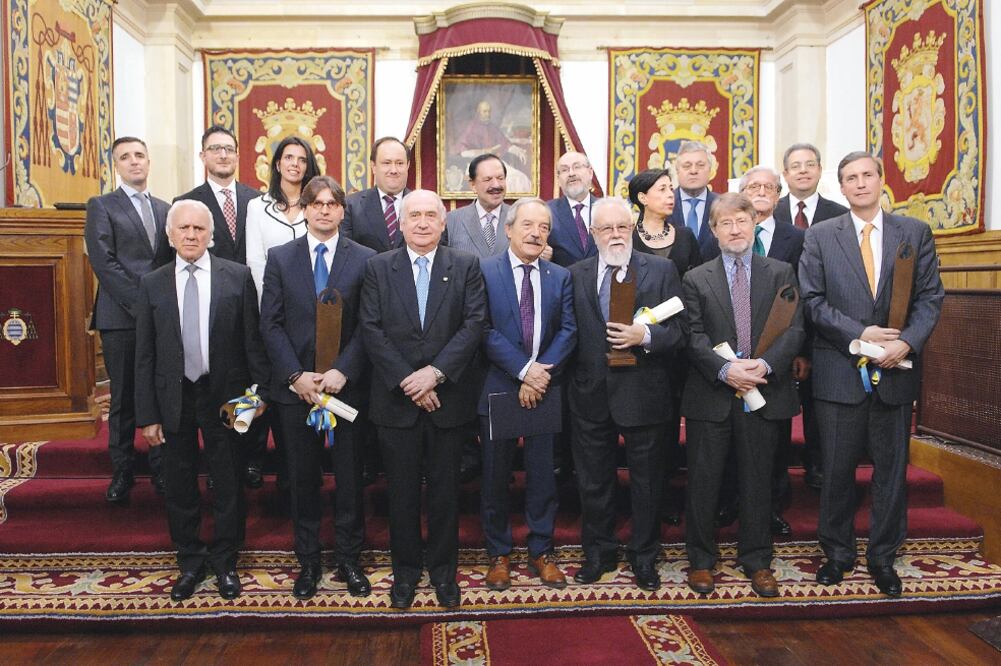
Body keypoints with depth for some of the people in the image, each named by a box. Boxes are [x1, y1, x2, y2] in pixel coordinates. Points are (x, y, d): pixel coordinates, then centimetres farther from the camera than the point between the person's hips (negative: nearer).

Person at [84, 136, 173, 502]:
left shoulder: (165, 208, 16)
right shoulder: (101, 206, 3)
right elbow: (103, 262, -7)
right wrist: (140, 303, -13)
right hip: (121, 318, -3)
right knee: (123, 399, 4)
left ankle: (161, 468, 15)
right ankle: (122, 472, 16)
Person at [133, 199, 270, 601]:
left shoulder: (238, 277, -3)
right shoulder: (152, 284, 1)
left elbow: (252, 339, -1)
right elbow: (144, 355, 1)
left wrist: (260, 391, -5)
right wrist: (147, 415, -2)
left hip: (224, 395, -1)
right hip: (173, 399, 2)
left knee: (228, 485, 10)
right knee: (180, 488, 13)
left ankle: (224, 562, 28)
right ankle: (190, 563, 32)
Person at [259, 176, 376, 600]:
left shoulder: (365, 259, 1)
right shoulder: (279, 258, 5)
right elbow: (271, 323, 0)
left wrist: (342, 372, -15)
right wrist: (296, 376, -10)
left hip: (348, 386, -1)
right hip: (295, 386, 1)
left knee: (350, 477, 8)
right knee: (302, 478, 11)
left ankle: (348, 560, 24)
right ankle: (308, 561, 26)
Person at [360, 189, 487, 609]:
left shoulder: (466, 266, 3)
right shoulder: (378, 267, 4)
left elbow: (474, 323, -6)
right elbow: (372, 330, -3)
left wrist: (436, 372, -16)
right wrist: (407, 381, -12)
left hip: (449, 397, 0)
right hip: (396, 399, 0)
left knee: (445, 487, 11)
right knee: (402, 489, 10)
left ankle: (443, 568, 27)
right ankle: (405, 568, 28)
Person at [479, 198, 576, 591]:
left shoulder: (561, 277, 7)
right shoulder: (484, 272, -3)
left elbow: (568, 331, -1)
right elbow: (485, 330, -11)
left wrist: (542, 372, -14)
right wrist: (524, 370, -16)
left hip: (545, 388, 2)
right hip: (498, 388, -2)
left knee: (543, 475, 10)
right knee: (496, 476, 8)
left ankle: (541, 551, 25)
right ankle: (499, 554, 24)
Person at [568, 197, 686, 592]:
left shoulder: (661, 270, -1)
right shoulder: (576, 274, 5)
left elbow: (679, 329, -5)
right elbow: (569, 331, 4)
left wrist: (646, 336, -22)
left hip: (643, 392, -2)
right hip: (591, 394, 2)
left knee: (647, 481, 11)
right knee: (593, 481, 14)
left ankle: (644, 556, 30)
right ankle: (598, 552, 33)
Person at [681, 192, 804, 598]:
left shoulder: (781, 273, 8)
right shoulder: (696, 279, 5)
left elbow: (794, 328, -1)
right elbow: (694, 337, -3)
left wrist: (765, 364, -16)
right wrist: (725, 370, -17)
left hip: (765, 392, 1)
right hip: (711, 394, 0)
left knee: (757, 481, 10)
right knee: (703, 481, 6)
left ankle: (757, 562, 25)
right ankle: (701, 561, 21)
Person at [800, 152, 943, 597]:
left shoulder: (915, 233, 6)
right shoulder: (819, 237, 2)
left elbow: (930, 297, 2)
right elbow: (813, 300, -3)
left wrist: (907, 342, -14)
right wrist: (859, 334, -14)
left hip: (896, 372, 1)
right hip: (840, 371, -1)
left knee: (891, 469, 10)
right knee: (837, 469, 7)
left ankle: (883, 557, 25)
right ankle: (837, 552, 24)